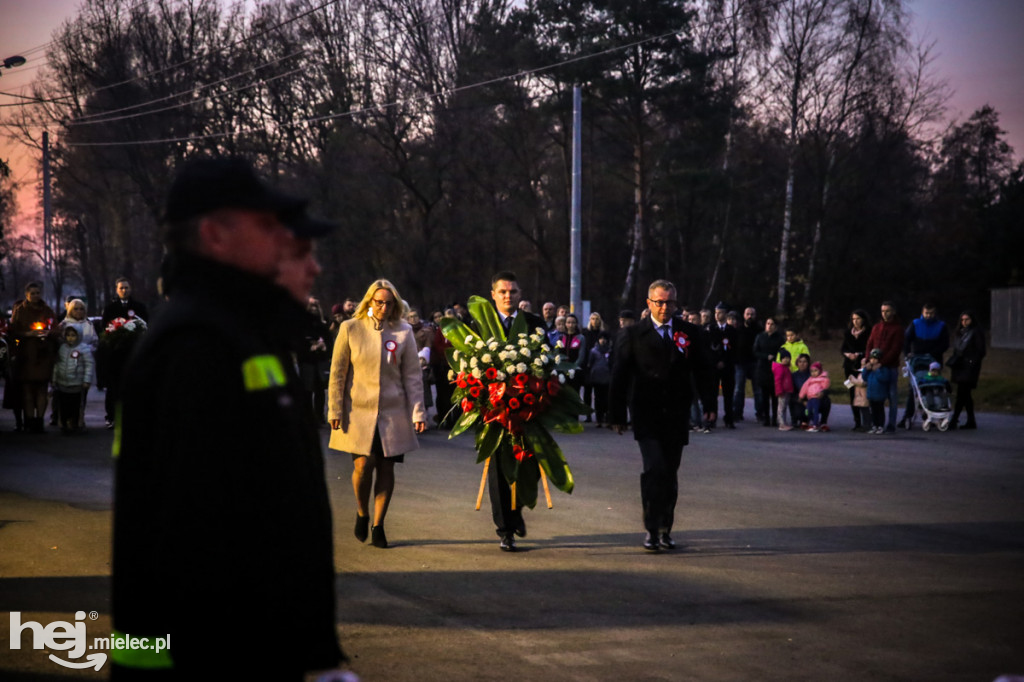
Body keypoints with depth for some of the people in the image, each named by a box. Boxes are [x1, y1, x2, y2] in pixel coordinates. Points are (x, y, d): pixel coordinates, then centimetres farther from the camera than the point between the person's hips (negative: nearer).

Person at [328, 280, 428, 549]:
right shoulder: (350, 329, 0)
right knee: (363, 464, -9)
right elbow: (337, 373, 2)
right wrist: (335, 410, -1)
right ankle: (362, 513, 18)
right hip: (359, 410, -1)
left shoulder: (403, 332, 3)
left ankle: (378, 525, 12)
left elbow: (413, 375, 5)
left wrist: (418, 412, 0)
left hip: (392, 413, 2)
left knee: (386, 467, 1)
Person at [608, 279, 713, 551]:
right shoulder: (633, 334, 1)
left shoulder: (691, 333, 6)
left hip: (676, 416, 3)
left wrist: (709, 404, -4)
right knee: (654, 469, -15)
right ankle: (651, 530, -8)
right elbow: (619, 376, 1)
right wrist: (617, 415, -3)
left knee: (670, 473, 9)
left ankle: (665, 529, 21)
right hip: (646, 416, -2)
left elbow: (703, 372, 8)